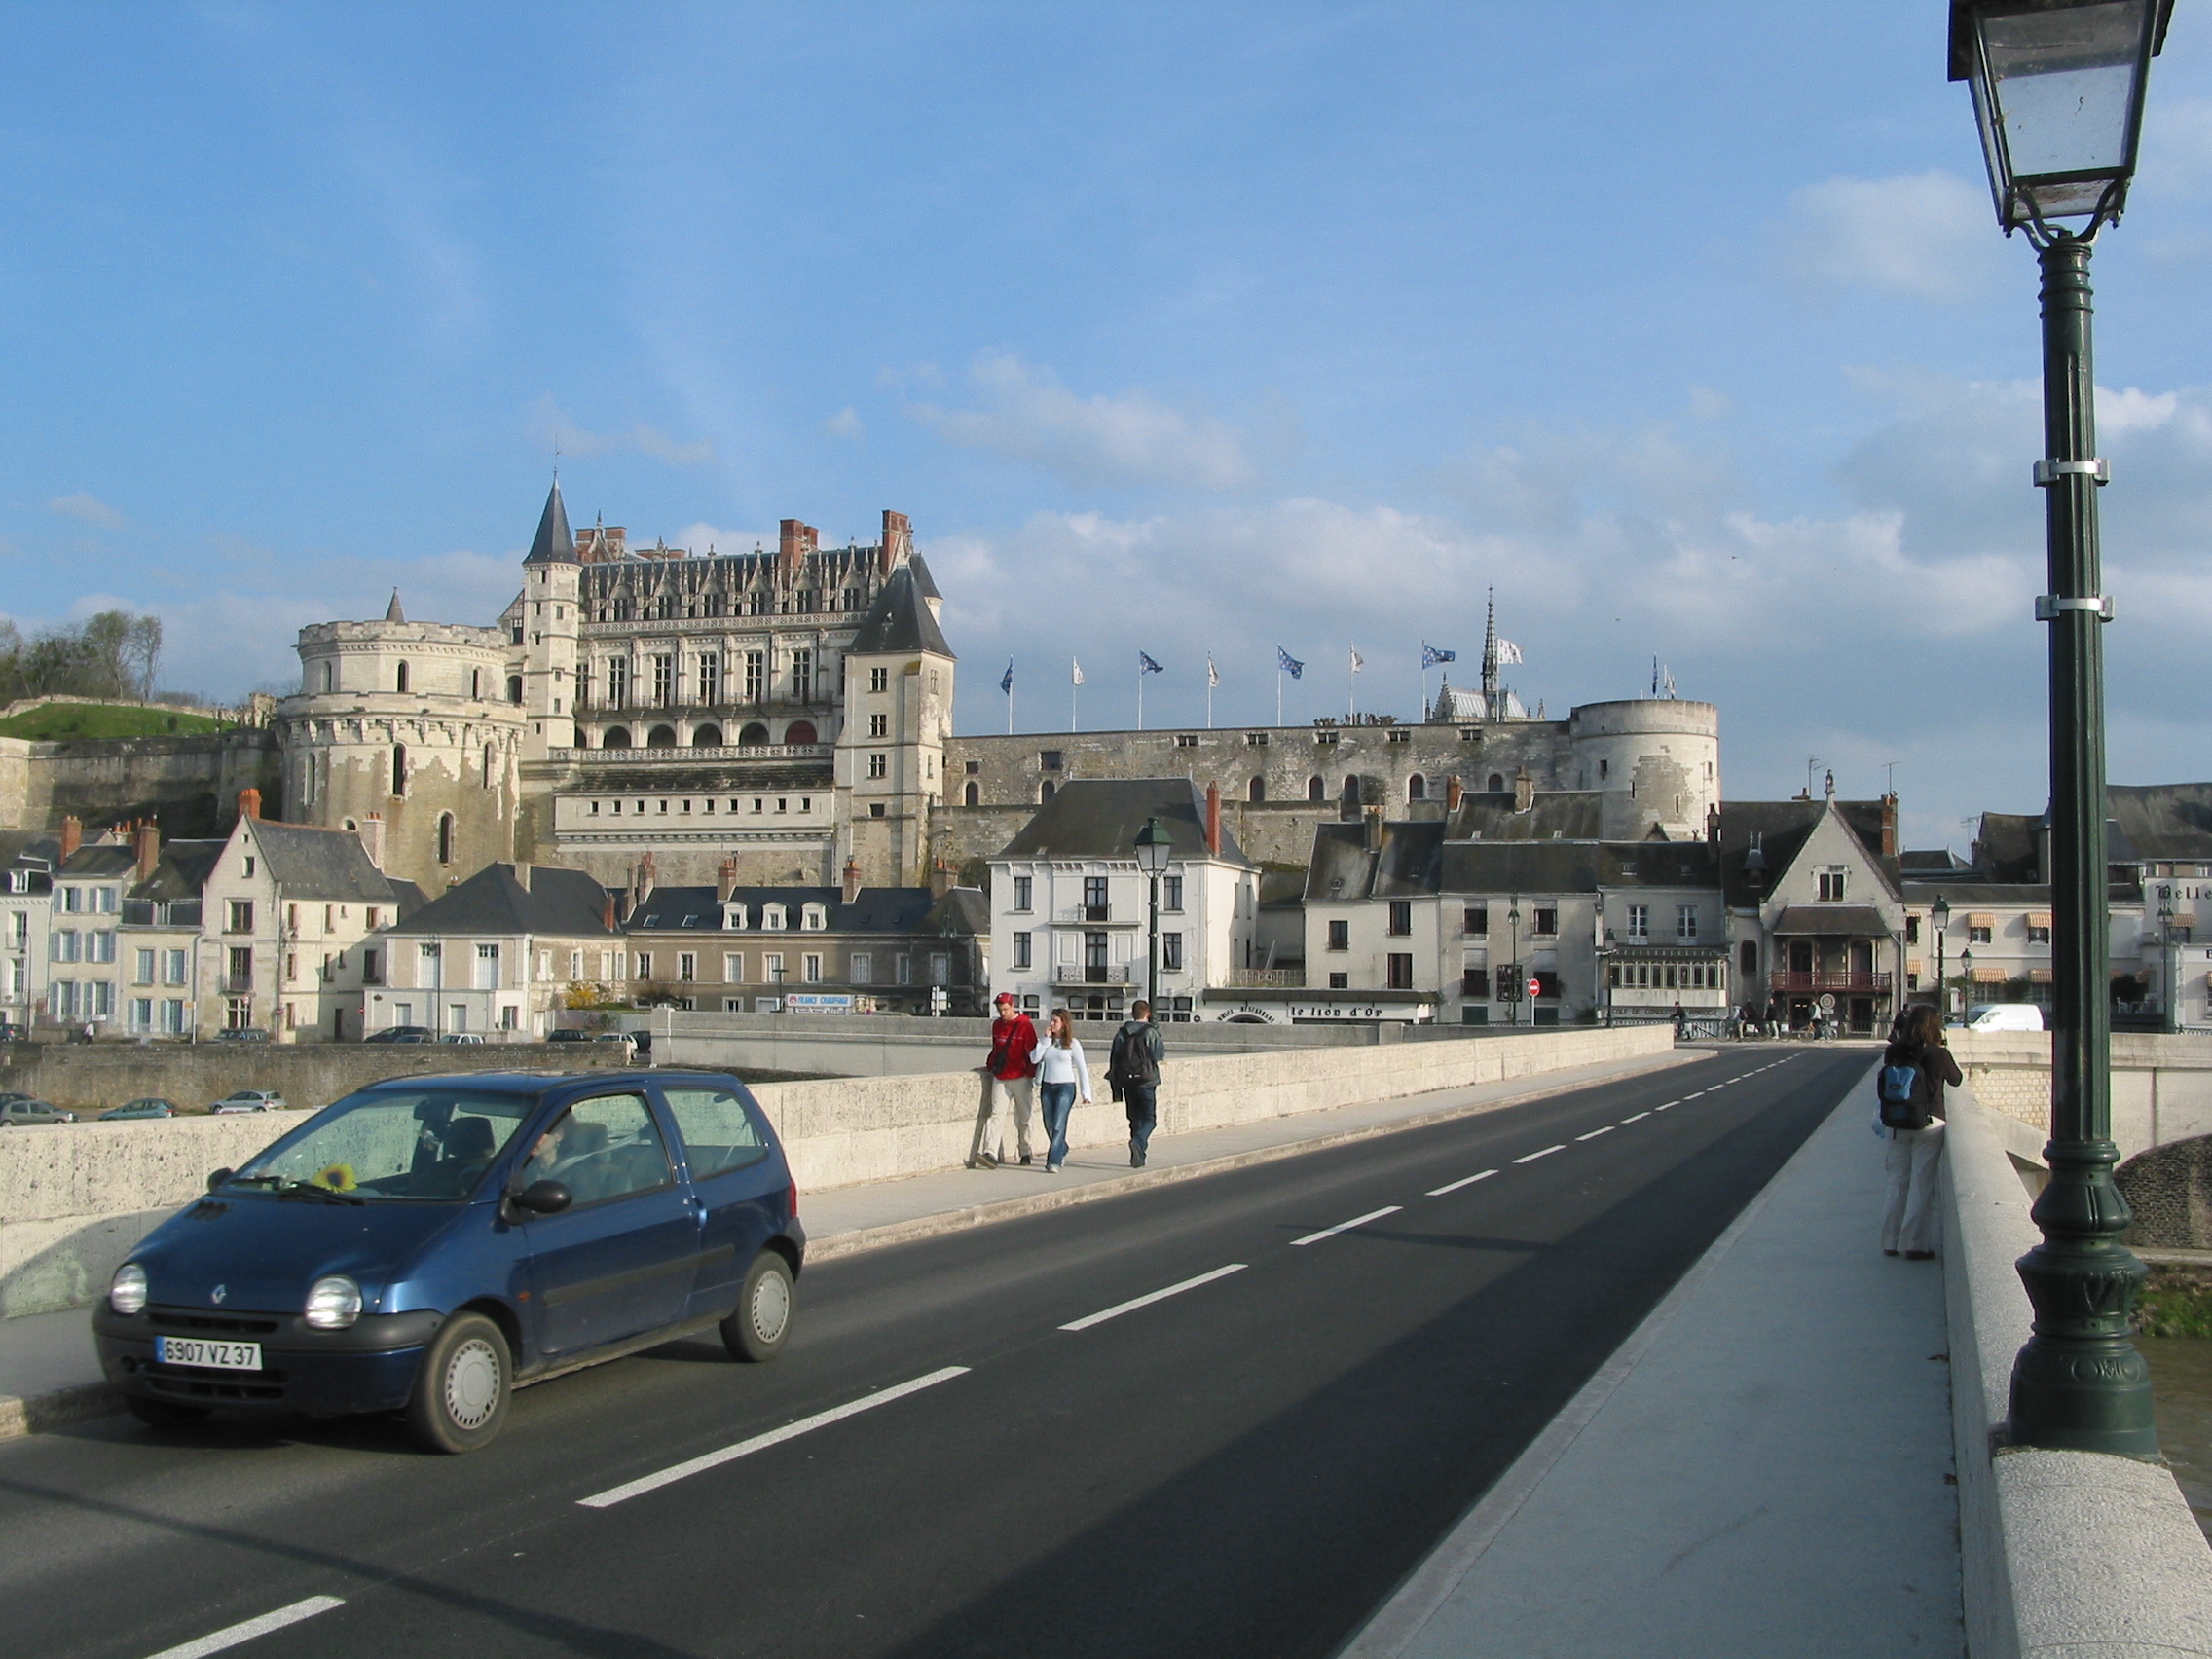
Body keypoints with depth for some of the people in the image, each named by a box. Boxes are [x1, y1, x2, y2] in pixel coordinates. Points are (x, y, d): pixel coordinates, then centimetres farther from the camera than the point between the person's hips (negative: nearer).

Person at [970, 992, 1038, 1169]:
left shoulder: (1025, 1026, -6)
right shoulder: (996, 1025, 11)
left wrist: (1031, 1072, -11)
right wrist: (990, 1066, 17)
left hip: (1020, 1079, -4)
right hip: (1000, 1078, 4)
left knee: (1023, 1118, 7)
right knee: (996, 1114, -8)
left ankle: (1025, 1152, 18)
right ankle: (991, 1153, -18)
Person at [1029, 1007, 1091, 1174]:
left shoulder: (1072, 1044, -2)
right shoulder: (1046, 1042, 9)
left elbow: (1082, 1068, -1)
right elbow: (1034, 1059, -4)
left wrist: (1086, 1093, -5)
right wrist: (1046, 1039, -8)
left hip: (1065, 1087, -5)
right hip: (1047, 1087, 5)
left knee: (1058, 1125, -12)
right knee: (1049, 1125, 10)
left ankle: (1053, 1162, -14)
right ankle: (1063, 1151, 33)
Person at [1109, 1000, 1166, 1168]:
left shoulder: (1122, 1033, 6)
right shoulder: (1150, 1032, -8)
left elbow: (1114, 1059, 6)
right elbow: (1158, 1055, -12)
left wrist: (1116, 1087, 10)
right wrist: (1162, 1048, 11)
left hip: (1127, 1082, 4)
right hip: (1146, 1081, -4)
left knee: (1135, 1118, 13)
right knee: (1149, 1118, 1)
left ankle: (1138, 1157, 11)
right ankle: (1138, 1142, -27)